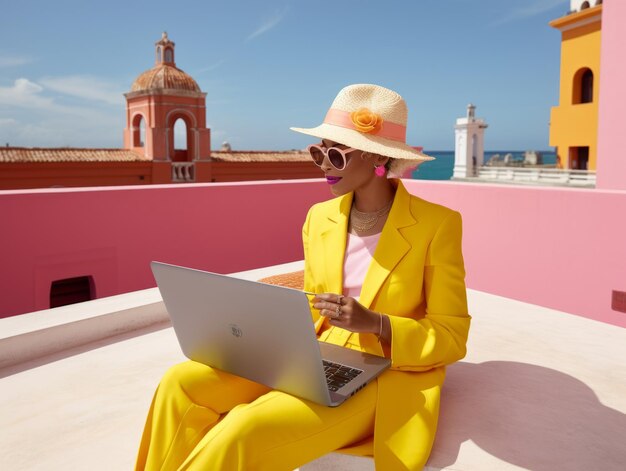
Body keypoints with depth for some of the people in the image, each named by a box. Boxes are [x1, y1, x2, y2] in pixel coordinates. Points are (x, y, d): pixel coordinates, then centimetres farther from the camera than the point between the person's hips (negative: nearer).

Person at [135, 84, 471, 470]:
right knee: (183, 382, -14)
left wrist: (375, 323, -24)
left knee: (244, 428, -28)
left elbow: (452, 337, -8)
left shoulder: (437, 224, -11)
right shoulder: (319, 219, 4)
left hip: (384, 378, -5)